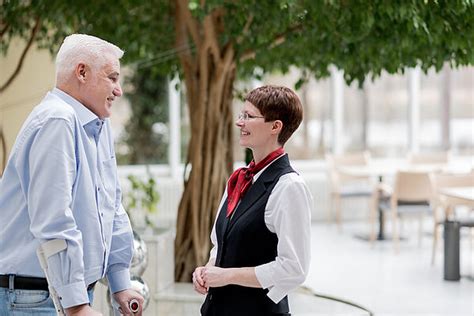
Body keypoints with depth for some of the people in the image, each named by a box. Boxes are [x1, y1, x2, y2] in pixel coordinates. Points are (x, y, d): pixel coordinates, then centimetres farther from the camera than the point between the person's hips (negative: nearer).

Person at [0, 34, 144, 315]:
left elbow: (113, 210, 19)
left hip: (78, 293, 9)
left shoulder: (100, 126, 13)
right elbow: (53, 221, -23)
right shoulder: (56, 121, -17)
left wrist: (120, 283, 16)